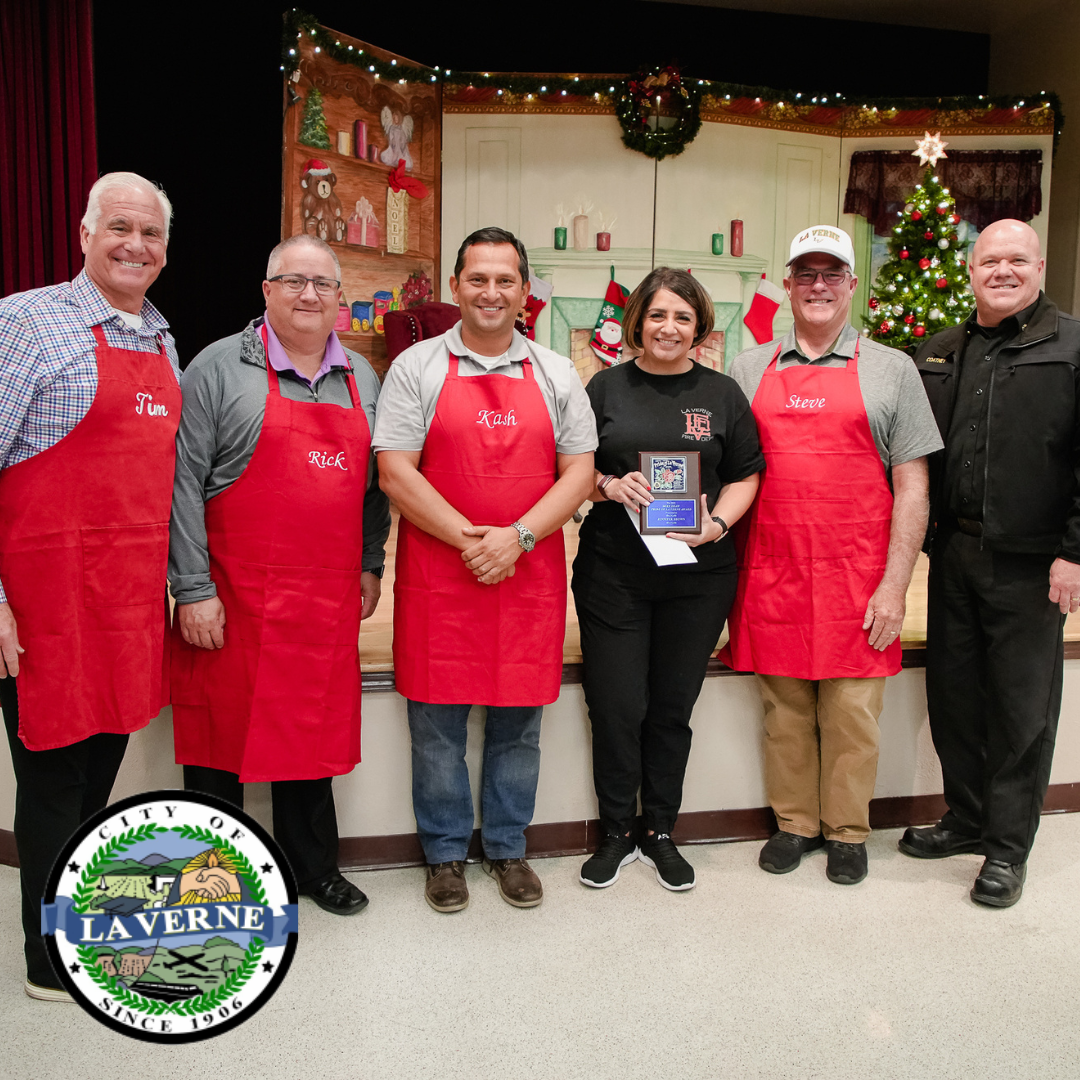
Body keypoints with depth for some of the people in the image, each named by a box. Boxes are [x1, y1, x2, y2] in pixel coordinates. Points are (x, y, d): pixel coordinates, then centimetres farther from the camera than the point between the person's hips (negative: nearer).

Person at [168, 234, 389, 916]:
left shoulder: (362, 379, 12)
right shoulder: (220, 368, -3)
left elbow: (375, 481, 18)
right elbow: (184, 482, -7)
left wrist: (371, 565, 11)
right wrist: (193, 590, -11)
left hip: (327, 599, 4)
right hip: (233, 598, -4)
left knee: (314, 730, 13)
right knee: (222, 731, 7)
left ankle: (315, 867, 30)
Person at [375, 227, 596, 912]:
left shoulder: (556, 375, 9)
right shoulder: (417, 368, 2)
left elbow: (579, 472, 3)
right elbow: (395, 471, -6)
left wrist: (516, 536, -11)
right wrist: (468, 539, -15)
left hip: (531, 577, 2)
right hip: (436, 576, -1)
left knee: (519, 722, 11)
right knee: (437, 722, 7)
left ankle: (509, 849, 29)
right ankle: (446, 854, 25)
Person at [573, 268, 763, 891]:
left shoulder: (723, 394, 8)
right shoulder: (607, 387, 6)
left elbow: (746, 476, 8)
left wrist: (718, 522, -9)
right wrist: (611, 486, -13)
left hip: (698, 573, 1)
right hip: (612, 569, -1)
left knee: (673, 706, 9)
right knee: (616, 706, 1)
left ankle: (659, 832, 27)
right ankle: (617, 833, 21)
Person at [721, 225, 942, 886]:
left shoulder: (891, 370, 4)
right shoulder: (749, 370, 10)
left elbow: (912, 489, 1)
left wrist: (895, 587, -7)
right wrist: (725, 565, 3)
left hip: (857, 577, -1)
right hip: (772, 575, 2)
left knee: (851, 710, 5)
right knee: (784, 708, 9)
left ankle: (848, 831, 24)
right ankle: (795, 823, 27)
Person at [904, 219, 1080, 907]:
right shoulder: (938, 355, 12)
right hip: (953, 554, 5)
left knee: (1023, 704, 5)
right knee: (953, 690, 13)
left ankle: (1009, 845, 19)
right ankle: (966, 818, 31)